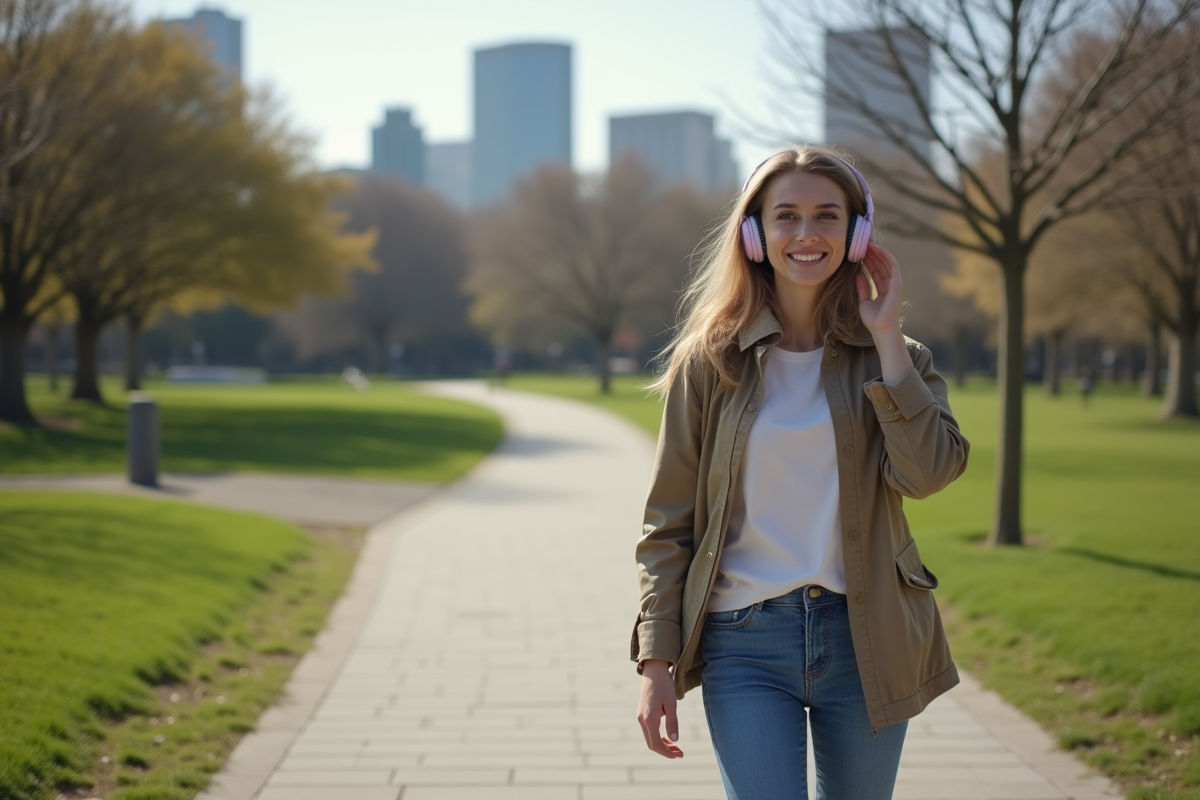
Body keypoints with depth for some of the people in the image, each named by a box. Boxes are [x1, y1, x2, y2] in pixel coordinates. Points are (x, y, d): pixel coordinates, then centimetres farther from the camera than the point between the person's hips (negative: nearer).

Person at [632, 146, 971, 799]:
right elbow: (668, 523, 2)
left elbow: (927, 472, -14)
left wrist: (886, 336, -10)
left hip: (865, 640, 2)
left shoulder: (892, 357, 5)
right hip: (745, 646, -2)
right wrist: (657, 662, -4)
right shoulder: (711, 360, 1)